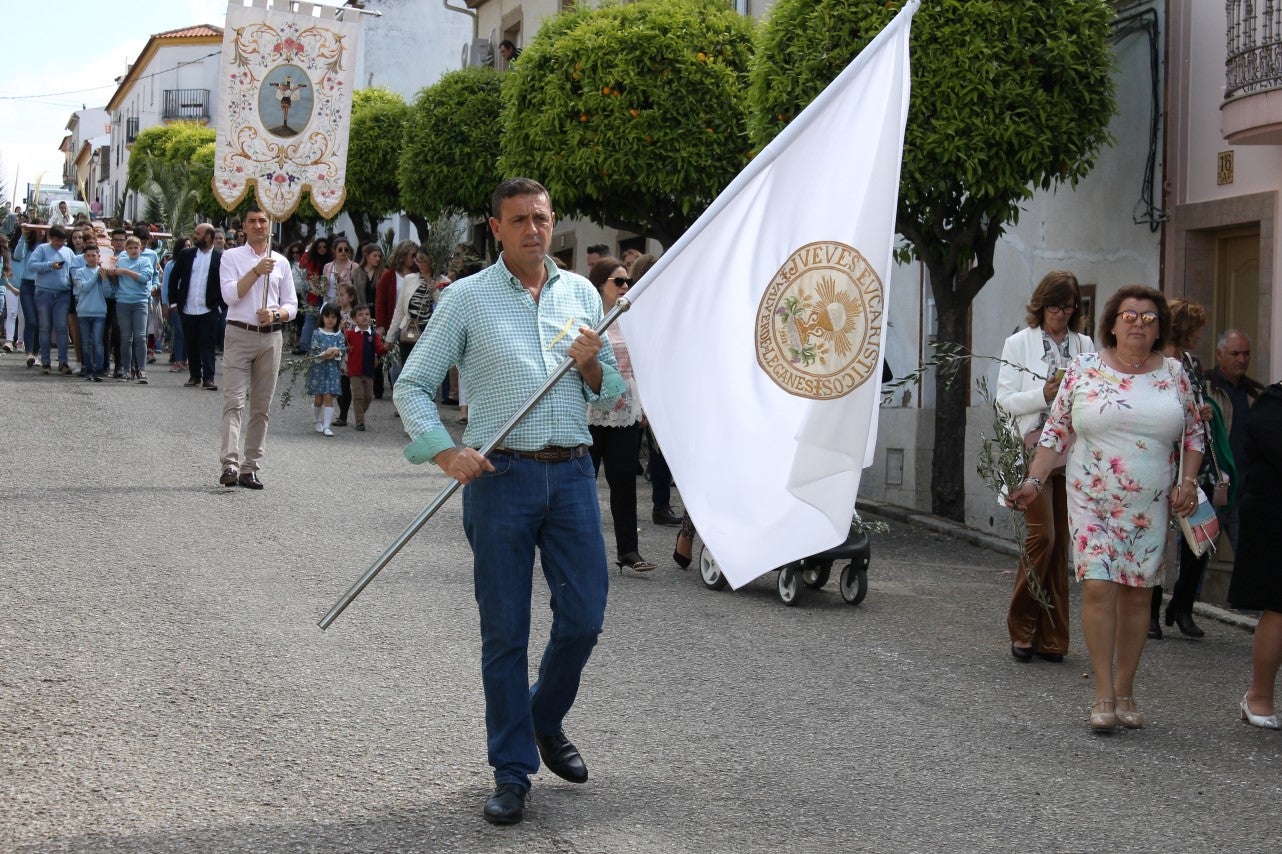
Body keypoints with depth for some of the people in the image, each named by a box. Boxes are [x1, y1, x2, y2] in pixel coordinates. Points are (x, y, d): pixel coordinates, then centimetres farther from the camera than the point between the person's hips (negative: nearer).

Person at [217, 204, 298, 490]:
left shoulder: (281, 262, 14)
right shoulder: (232, 257, 5)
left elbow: (292, 305, 13)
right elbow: (230, 295, -9)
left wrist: (275, 314, -8)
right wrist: (257, 271, -15)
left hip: (271, 337, 4)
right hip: (240, 335, -4)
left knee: (261, 407, 5)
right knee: (234, 402, -13)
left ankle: (251, 468, 9)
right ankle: (229, 464, -22)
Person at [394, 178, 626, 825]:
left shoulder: (582, 293, 12)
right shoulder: (468, 297, 1)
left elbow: (611, 390, 17)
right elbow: (412, 386, 1)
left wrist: (590, 365, -5)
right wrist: (446, 452, -13)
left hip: (572, 473, 3)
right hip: (500, 476, -3)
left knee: (584, 615, 4)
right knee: (504, 631, 2)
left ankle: (546, 720, 32)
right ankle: (512, 771, 14)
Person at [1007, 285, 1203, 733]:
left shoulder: (1174, 374, 6)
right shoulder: (1084, 369, 0)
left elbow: (1192, 433, 13)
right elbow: (1055, 431, 3)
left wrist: (1188, 480, 0)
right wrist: (1034, 481, -5)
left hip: (1150, 507, 2)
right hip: (1092, 502, -2)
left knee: (1137, 593, 5)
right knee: (1098, 587, -10)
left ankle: (1125, 691, 17)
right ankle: (1104, 694, -3)